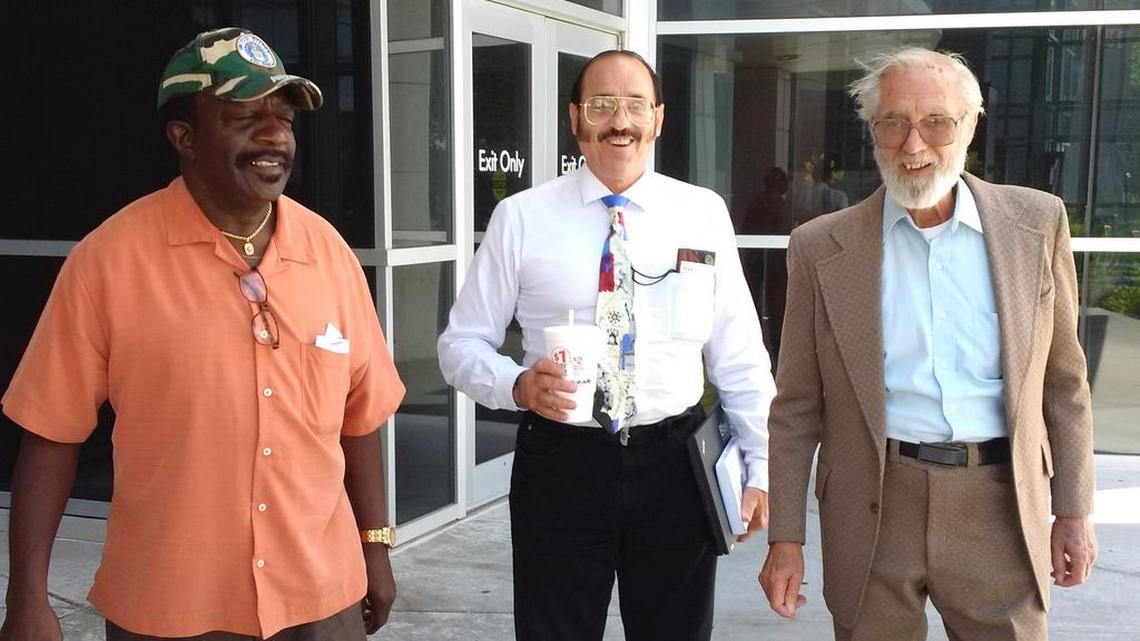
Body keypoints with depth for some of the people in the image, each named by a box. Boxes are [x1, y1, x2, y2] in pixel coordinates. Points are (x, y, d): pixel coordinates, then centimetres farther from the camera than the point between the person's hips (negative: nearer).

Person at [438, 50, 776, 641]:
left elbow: (738, 352, 6)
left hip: (675, 463, 2)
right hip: (561, 464, -1)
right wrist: (518, 385, -18)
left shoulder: (704, 213, 3)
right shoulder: (521, 218, -2)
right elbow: (462, 342, 1)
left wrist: (761, 466, 4)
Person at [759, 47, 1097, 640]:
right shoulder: (821, 246, -2)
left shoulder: (1037, 222, 1)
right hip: (873, 512, 0)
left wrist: (1073, 511, 8)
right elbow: (796, 408, 1)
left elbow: (1063, 378, 8)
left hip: (1001, 505, 1)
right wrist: (785, 537, 0)